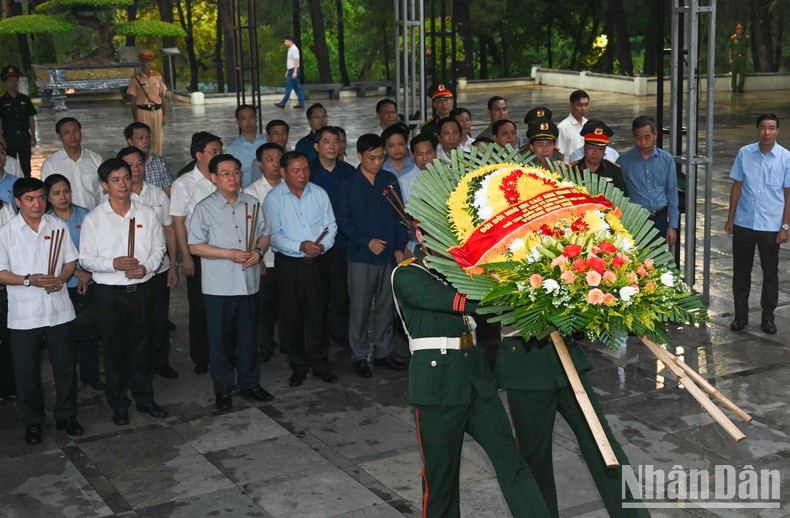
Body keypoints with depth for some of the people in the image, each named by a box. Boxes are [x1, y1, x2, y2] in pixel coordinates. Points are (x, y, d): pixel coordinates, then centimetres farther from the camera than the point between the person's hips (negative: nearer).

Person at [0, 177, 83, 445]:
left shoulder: (57, 226, 4)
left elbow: (70, 262, 9)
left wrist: (60, 279, -11)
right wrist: (29, 280, -20)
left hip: (59, 310, 2)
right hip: (24, 315, -2)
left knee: (66, 365, 10)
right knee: (27, 371, 7)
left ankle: (66, 415, 27)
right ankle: (33, 421, 24)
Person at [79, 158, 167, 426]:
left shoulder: (147, 214, 2)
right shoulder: (93, 219, -4)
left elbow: (159, 249, 7)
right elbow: (86, 259, -3)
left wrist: (145, 267, -12)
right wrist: (114, 264, -19)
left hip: (140, 289, 2)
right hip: (109, 293, -2)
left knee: (141, 346, 11)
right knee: (114, 349, 7)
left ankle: (145, 398, 26)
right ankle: (118, 405, 20)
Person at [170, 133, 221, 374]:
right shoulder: (184, 184, -5)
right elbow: (178, 222, -5)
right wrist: (186, 257, -9)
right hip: (198, 253, -3)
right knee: (199, 308, 6)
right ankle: (200, 358, 19)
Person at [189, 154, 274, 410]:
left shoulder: (252, 203, 6)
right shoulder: (204, 208, -7)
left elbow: (264, 234, 14)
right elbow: (195, 247, -10)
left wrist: (259, 251, -8)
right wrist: (230, 254, -17)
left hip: (249, 282, 4)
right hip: (218, 285, -4)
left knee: (248, 336, 14)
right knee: (220, 338, 6)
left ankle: (249, 383, 28)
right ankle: (223, 389, 19)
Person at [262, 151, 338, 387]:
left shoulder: (319, 194, 5)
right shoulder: (273, 198, -4)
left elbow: (331, 225, 6)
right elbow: (274, 235, -9)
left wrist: (322, 246, -14)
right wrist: (301, 247, -22)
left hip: (317, 262, 2)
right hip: (288, 264, -1)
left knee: (317, 314, 5)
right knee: (292, 316, 6)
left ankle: (319, 363, 19)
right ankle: (298, 365, 20)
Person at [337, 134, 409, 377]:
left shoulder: (390, 180, 7)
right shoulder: (349, 184, 0)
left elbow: (400, 215, 8)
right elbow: (343, 220, -3)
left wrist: (400, 247, -2)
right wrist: (367, 241, -13)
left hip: (390, 255, 3)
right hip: (361, 255, -3)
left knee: (386, 306, 10)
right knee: (360, 307, 1)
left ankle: (383, 351, 22)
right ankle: (360, 356, 11)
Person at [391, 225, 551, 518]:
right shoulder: (406, 276, -8)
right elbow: (465, 302, -19)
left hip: (478, 377, 5)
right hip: (438, 383, -5)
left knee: (510, 460, 0)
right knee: (441, 472, 7)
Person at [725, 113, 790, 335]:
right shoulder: (744, 153, -1)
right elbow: (736, 187, 5)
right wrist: (730, 218, 5)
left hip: (771, 226, -1)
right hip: (744, 223, 1)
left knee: (770, 273, 9)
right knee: (741, 270, 9)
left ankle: (768, 317, 23)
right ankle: (740, 314, 23)